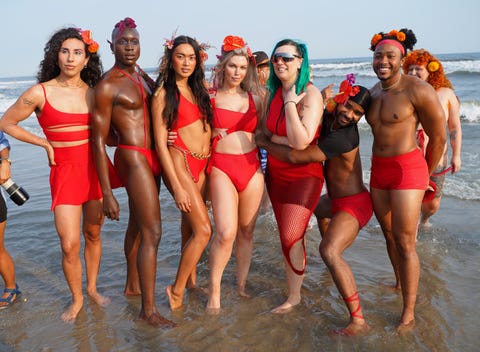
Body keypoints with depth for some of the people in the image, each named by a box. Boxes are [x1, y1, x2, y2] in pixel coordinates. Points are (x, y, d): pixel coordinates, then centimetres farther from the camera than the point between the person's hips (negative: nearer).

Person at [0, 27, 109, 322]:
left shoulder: (93, 93, 3)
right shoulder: (40, 93, -6)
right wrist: (45, 143, 0)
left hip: (95, 168, 3)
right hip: (65, 171, -3)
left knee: (93, 234, 14)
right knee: (70, 245, -4)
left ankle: (92, 287, 35)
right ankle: (77, 299, 20)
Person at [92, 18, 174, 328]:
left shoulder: (143, 78, 11)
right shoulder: (107, 86, -12)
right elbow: (99, 141, -12)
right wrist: (107, 194, -15)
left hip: (150, 158, 8)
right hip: (133, 159, -8)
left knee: (137, 225, 19)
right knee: (153, 233, -9)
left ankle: (133, 285, 37)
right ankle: (149, 309, 1)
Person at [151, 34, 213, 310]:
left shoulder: (199, 89, 12)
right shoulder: (164, 94, -6)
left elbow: (209, 125, 21)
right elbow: (160, 144, -9)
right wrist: (176, 186, -14)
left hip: (204, 164, 6)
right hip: (180, 162, -6)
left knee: (190, 226, 14)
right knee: (204, 230, -10)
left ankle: (191, 280, 28)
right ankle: (176, 290, 5)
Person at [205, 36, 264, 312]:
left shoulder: (255, 99, 11)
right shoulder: (210, 98, 2)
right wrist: (214, 135, -13)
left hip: (252, 167, 4)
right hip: (222, 167, -3)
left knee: (247, 231, 8)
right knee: (226, 232, -14)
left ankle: (242, 284, 24)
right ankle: (214, 290, 4)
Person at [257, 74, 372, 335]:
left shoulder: (341, 138, -30)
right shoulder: (328, 117, -3)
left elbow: (295, 156, -30)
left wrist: (264, 142, -18)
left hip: (353, 204, -10)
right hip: (338, 200, 10)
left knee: (329, 251, -32)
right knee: (316, 207, 39)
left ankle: (358, 320, -28)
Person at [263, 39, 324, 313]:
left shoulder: (311, 95, -17)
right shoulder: (274, 93, 4)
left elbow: (301, 141, -27)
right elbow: (265, 133, 5)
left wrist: (290, 102, -24)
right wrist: (286, 141, -12)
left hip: (303, 176, -6)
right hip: (276, 174, 6)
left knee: (291, 238, -8)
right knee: (288, 236, 15)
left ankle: (294, 297, 11)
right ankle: (295, 287, 33)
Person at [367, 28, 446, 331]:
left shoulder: (418, 90, -14)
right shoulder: (373, 93, 9)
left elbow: (439, 138, -6)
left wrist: (425, 175, 4)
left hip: (407, 169, -7)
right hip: (378, 170, 7)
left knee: (405, 243, -4)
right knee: (389, 235, 18)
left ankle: (409, 313, 8)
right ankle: (399, 284, 40)